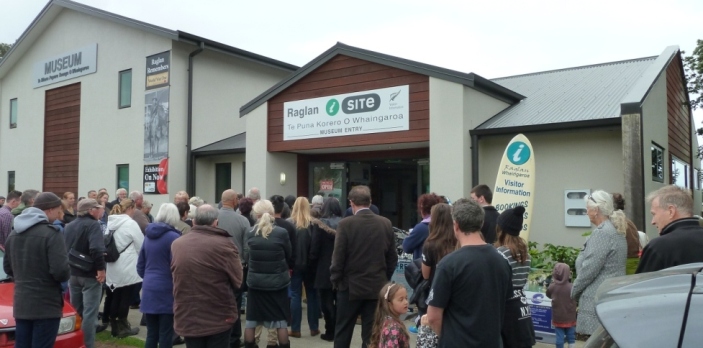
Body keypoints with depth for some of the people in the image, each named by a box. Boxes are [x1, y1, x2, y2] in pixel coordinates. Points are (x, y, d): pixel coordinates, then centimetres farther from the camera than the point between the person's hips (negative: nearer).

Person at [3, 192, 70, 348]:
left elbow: (8, 268, 18)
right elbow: (61, 271, -21)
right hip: (46, 305, -7)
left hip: (21, 304, 8)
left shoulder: (13, 234, 9)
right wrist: (66, 276, -1)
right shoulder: (51, 234, -16)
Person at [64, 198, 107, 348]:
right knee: (89, 313, -3)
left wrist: (68, 268, 20)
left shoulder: (68, 226, 9)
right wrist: (101, 268, -22)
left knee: (75, 311, 19)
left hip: (72, 273, 8)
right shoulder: (93, 225, -15)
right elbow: (96, 249, -29)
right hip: (90, 275, -8)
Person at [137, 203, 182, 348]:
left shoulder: (149, 235, 9)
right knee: (165, 335, 2)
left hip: (149, 289, 6)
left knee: (151, 334, 12)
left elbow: (140, 265, 15)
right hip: (166, 290, -6)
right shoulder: (173, 237, -12)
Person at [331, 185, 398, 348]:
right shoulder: (386, 223, -1)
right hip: (377, 286, 3)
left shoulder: (345, 224, -12)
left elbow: (338, 257, -10)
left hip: (351, 286, -3)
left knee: (343, 332, 11)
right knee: (372, 334, 8)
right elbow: (392, 257, 4)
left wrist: (335, 280, 4)